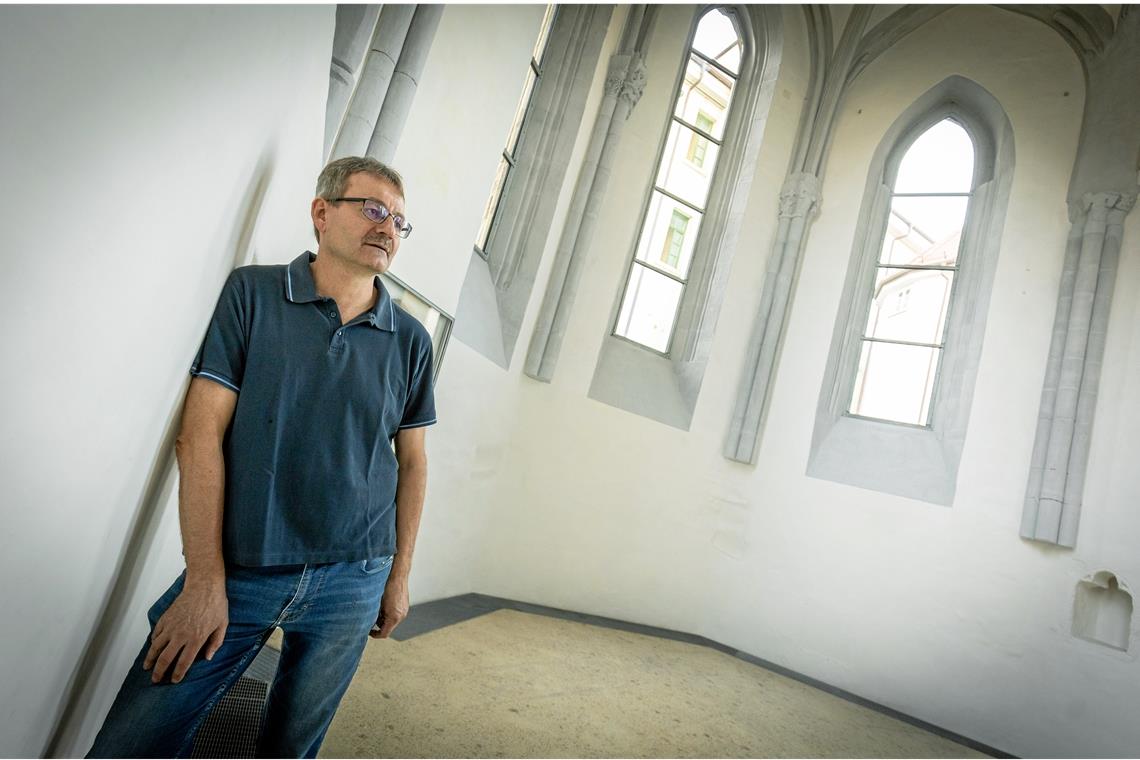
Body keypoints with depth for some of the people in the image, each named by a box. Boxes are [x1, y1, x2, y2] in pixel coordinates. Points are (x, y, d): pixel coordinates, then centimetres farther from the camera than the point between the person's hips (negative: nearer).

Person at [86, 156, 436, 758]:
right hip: (235, 572, -1)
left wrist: (399, 575, 9)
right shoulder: (252, 293, -2)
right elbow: (201, 437, -6)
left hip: (353, 580, 2)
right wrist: (205, 580, -9)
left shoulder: (411, 340, 3)